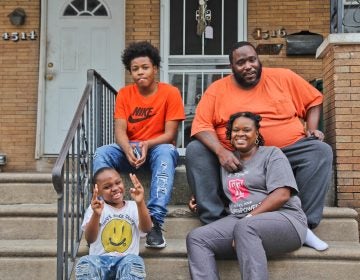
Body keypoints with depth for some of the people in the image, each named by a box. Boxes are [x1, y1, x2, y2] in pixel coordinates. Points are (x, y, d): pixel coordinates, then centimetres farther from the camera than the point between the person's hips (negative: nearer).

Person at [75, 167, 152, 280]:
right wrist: (96, 215, -26)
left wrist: (140, 203, -26)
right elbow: (90, 239, -7)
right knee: (85, 263, -32)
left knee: (134, 261, -33)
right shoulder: (96, 207, 7)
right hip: (100, 260, 0)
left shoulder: (133, 207, 10)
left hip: (126, 261, 0)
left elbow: (146, 229, -9)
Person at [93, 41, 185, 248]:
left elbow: (170, 134, -10)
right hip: (130, 150, 3)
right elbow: (120, 131, -7)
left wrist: (147, 145, -30)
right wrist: (128, 149, -30)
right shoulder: (124, 94, 2)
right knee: (102, 153, -26)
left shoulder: (170, 93, -6)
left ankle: (155, 221, -45)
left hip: (158, 149, -3)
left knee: (166, 152, -38)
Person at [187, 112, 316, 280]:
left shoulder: (271, 154, 5)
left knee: (245, 228, -38)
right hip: (240, 220, 5)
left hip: (282, 217, -5)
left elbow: (282, 195, -8)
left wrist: (249, 218, -15)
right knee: (196, 238, -19)